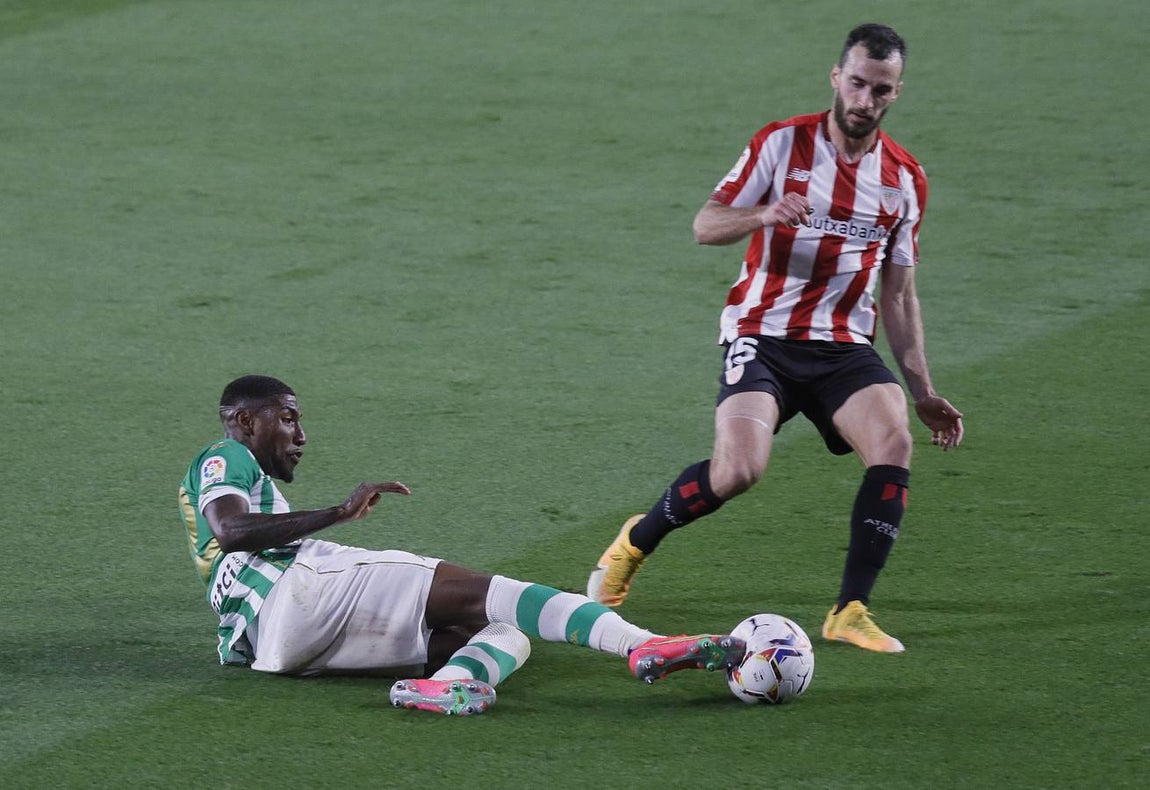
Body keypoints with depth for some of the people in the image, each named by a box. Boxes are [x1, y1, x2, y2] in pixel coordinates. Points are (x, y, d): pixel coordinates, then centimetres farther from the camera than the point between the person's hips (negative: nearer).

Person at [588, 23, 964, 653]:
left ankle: (850, 612, -16)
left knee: (894, 443, -25)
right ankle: (635, 543, 6)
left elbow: (898, 294, 17)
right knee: (738, 469, -24)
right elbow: (705, 226, -3)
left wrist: (922, 390, 12)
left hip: (844, 346, 3)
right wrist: (763, 214, -24)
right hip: (762, 335, -3)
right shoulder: (783, 144, -1)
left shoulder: (905, 178, 10)